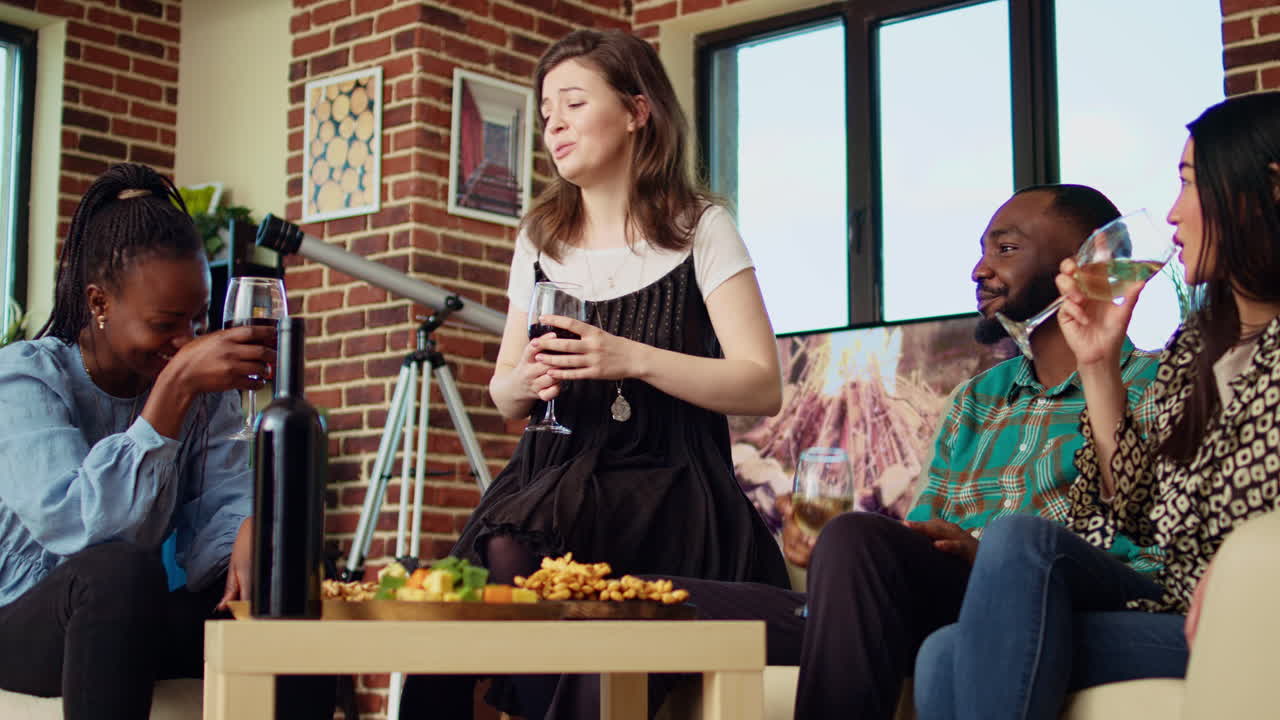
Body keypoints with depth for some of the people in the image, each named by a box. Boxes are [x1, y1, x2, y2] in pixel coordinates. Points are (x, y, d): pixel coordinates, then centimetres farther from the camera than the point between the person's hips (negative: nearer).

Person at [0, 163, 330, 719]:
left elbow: (221, 505, -6)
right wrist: (175, 388, -36)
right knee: (118, 570, -36)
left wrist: (247, 535, -32)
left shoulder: (206, 390, 3)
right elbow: (75, 527, -30)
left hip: (136, 618, 5)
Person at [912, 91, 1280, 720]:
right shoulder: (1193, 346, 18)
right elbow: (1138, 514, 13)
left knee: (1023, 541, -23)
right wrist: (1099, 365, 7)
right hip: (1172, 609, 7)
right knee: (947, 657, -16)